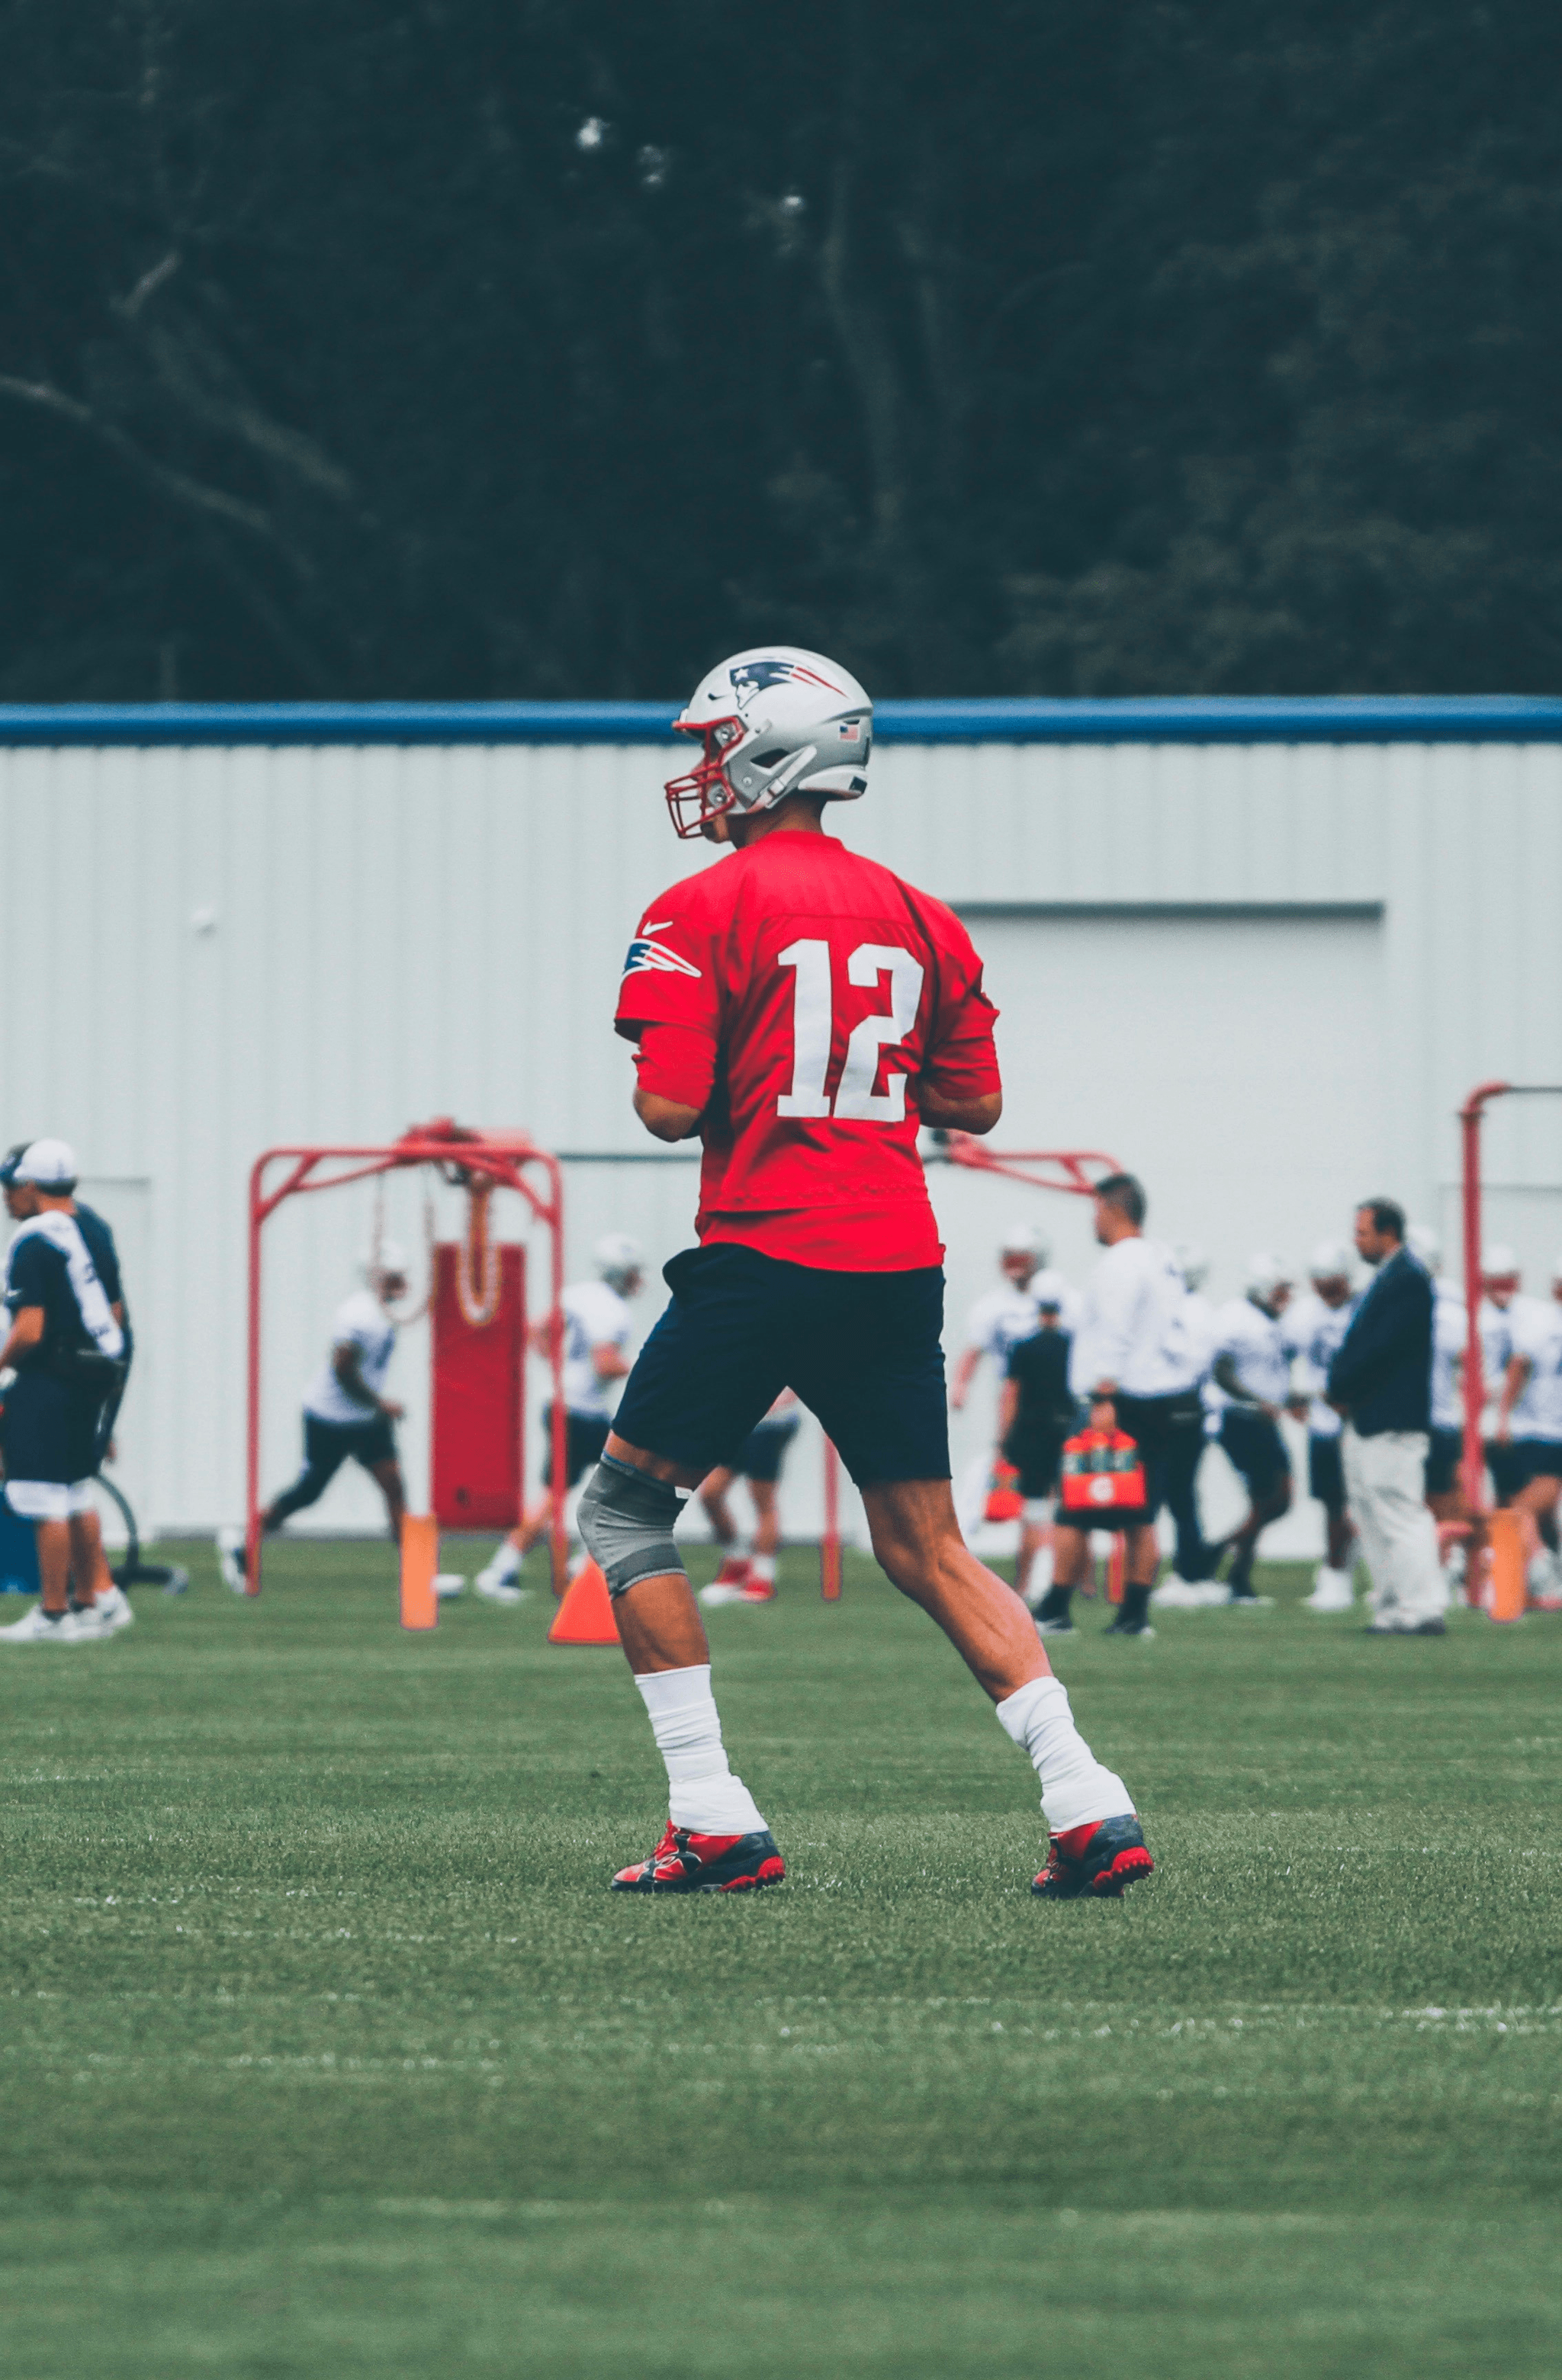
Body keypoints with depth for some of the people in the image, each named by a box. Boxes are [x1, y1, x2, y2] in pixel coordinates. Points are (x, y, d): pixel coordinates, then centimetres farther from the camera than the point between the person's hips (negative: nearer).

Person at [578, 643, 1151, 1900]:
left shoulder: (703, 912, -7)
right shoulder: (920, 919, 12)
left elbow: (670, 1106, -13)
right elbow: (973, 1103, 15)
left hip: (763, 1255, -5)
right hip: (900, 1263, 6)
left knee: (623, 1508, 10)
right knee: (930, 1550, 11)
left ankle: (715, 1822, 1)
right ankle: (1088, 1805, -3)